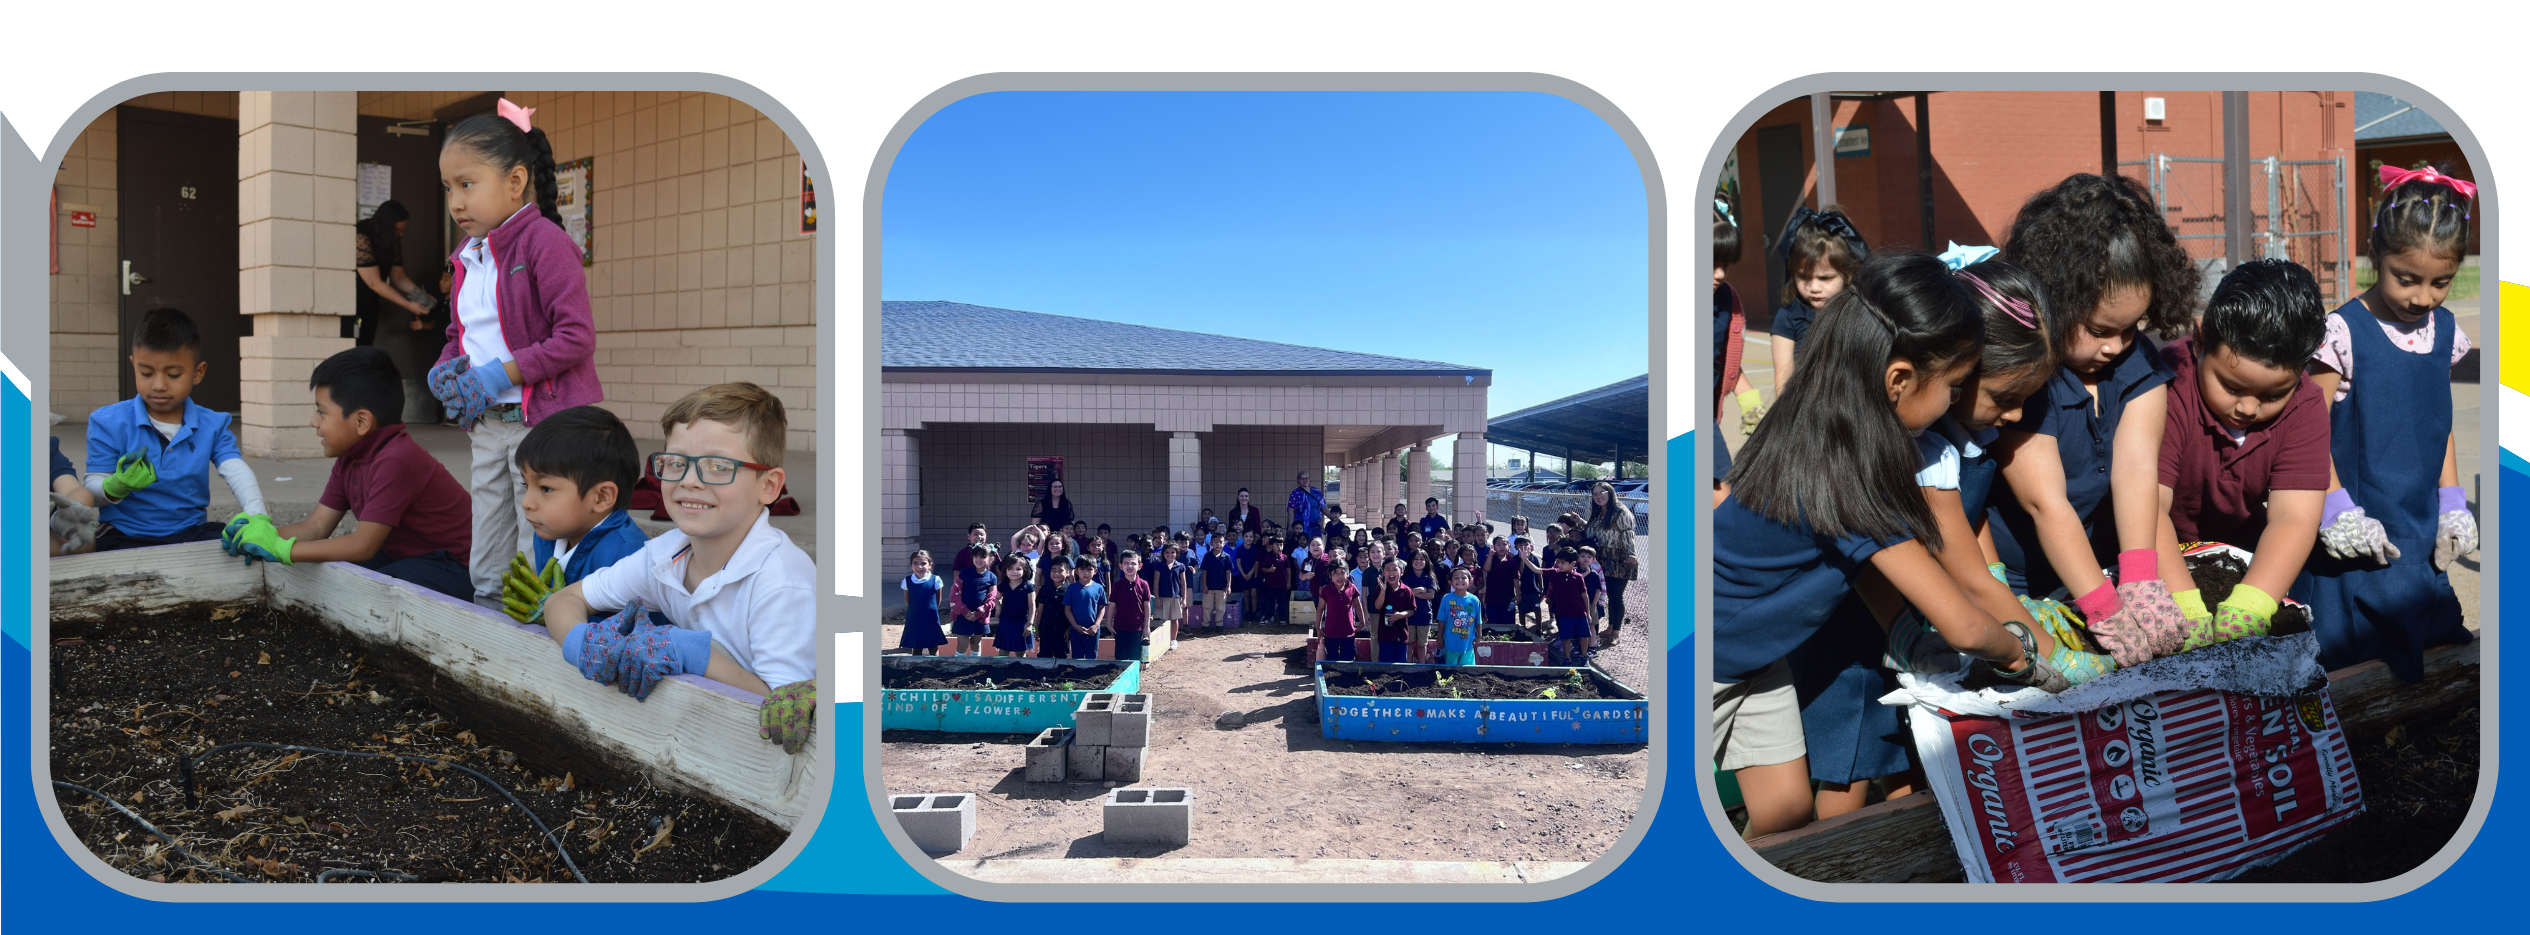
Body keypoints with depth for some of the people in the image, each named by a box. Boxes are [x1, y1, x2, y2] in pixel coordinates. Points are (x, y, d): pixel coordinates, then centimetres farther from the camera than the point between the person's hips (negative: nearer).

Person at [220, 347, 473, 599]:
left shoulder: (395, 462, -26)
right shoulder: (348, 460, 7)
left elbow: (363, 546, -27)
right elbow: (317, 526, 6)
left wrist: (280, 548, -22)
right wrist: (263, 532, -12)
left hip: (456, 568, -10)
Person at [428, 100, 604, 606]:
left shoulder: (544, 242, -13)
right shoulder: (469, 256, 14)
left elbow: (576, 337, -20)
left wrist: (500, 375, -19)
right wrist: (444, 370, 2)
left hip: (543, 423, -9)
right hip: (486, 426, 9)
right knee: (486, 571, 16)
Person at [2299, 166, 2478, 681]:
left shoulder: (2444, 330, 7)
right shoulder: (2346, 332, -12)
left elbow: (2441, 423, 16)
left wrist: (2451, 504, 11)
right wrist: (2336, 509, -16)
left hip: (2421, 528, 6)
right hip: (2358, 535, -6)